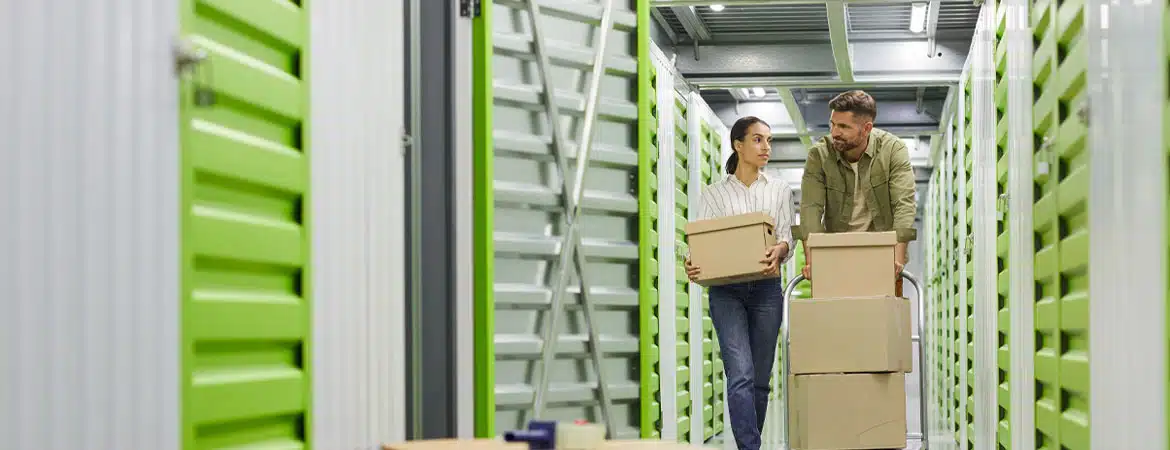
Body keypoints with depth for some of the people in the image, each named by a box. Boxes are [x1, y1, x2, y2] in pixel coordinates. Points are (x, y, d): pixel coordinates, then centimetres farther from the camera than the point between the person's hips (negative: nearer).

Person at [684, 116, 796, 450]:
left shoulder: (779, 190, 11)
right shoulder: (714, 195, 8)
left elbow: (788, 238, 3)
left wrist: (779, 251, -21)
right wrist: (693, 263, -19)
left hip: (766, 288, 2)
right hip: (726, 290, -2)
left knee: (760, 378, 5)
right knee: (741, 374, -16)